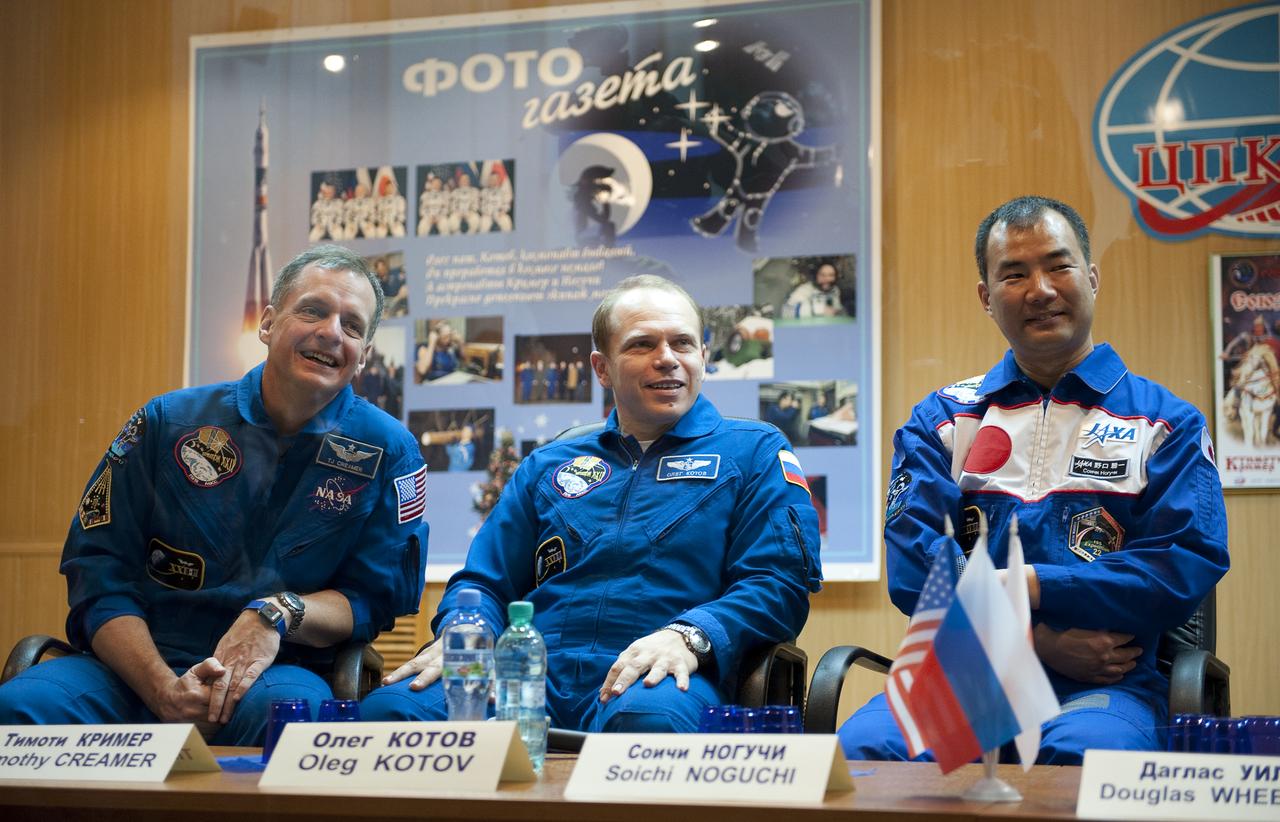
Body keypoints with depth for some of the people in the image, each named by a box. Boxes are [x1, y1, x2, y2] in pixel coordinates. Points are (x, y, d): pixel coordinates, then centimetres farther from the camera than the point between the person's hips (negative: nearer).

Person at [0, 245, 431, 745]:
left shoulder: (387, 452, 5)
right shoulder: (167, 423, 6)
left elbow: (376, 597, 5)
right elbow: (100, 579, 2)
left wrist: (278, 613, -17)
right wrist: (165, 689, -15)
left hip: (277, 672, -3)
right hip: (137, 666, 3)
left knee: (288, 711, -38)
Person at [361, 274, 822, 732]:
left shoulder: (753, 453, 15)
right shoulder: (547, 466, 27)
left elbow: (781, 580, 1)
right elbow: (483, 583, 23)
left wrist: (687, 637, -19)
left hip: (654, 678, -4)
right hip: (533, 670, 5)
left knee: (649, 719, -43)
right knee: (388, 708, -25)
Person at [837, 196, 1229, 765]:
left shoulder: (1166, 423, 13)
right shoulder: (940, 422, 17)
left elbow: (1189, 565, -2)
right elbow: (912, 561, 3)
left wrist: (1023, 588, -9)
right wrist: (1038, 638, -12)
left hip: (1104, 683, -1)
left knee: (1085, 753, -38)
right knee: (863, 746, -31)